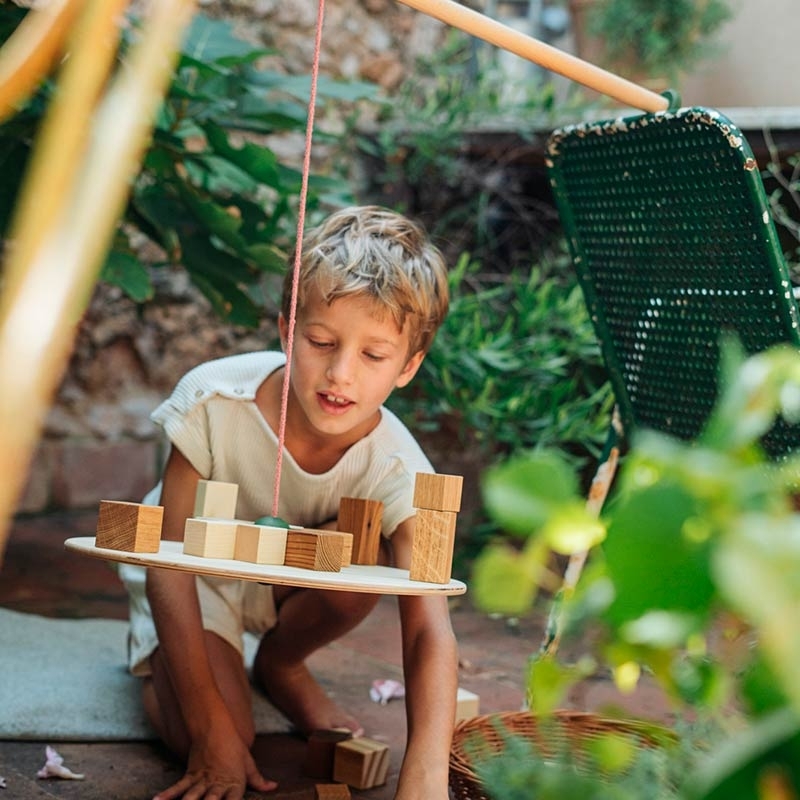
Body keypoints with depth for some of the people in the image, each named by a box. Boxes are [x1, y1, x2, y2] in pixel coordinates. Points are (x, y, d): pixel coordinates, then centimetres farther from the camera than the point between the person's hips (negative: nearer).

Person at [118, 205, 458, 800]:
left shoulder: (396, 470, -31)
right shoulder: (215, 400, -34)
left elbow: (429, 629, -40)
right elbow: (168, 559, -27)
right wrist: (211, 725, -31)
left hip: (286, 576, 2)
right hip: (195, 573, -2)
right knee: (215, 742, -25)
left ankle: (281, 664, 2)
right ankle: (158, 660, 12)